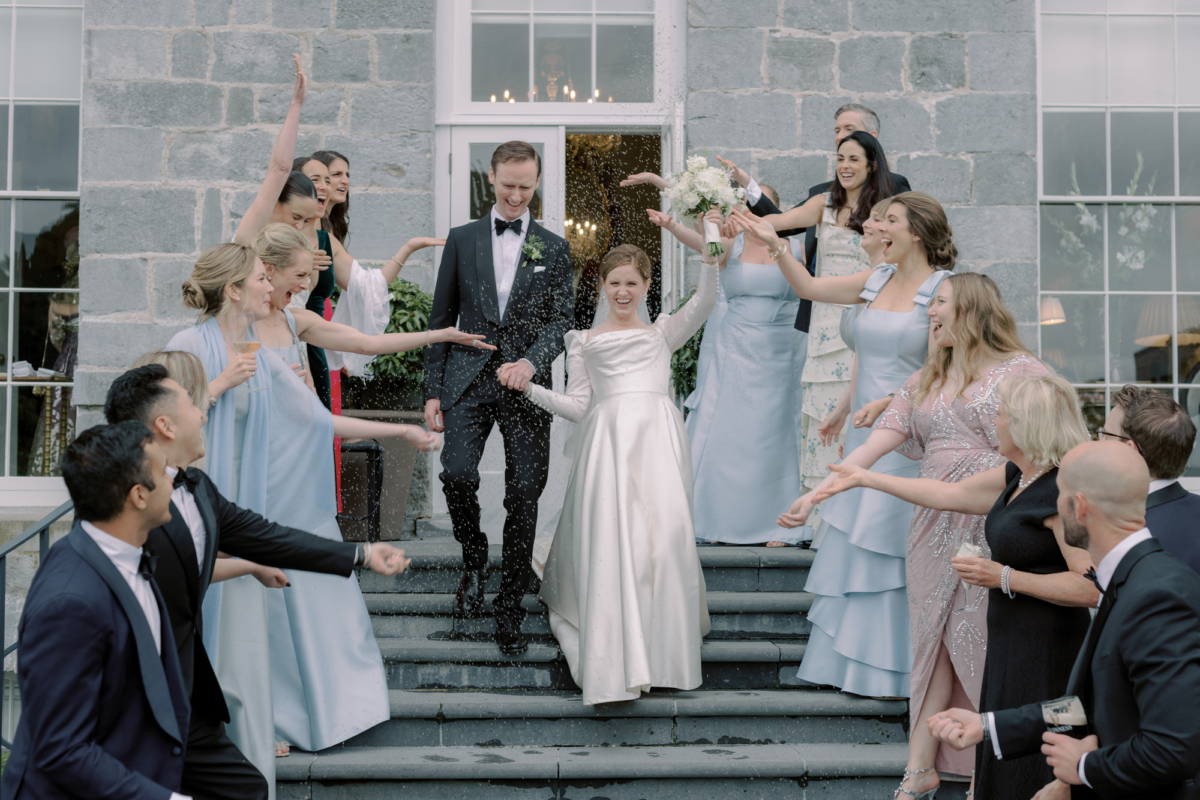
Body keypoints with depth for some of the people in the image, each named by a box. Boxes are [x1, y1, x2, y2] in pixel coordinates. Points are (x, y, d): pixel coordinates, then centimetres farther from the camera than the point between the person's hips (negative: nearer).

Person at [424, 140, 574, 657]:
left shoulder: (553, 248, 11)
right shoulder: (462, 240, 11)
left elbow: (560, 319, 2)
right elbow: (442, 319, 10)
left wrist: (531, 361, -18)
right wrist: (433, 391, 4)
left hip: (526, 386, 0)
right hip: (468, 380, 0)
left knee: (524, 494, -1)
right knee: (457, 474, -19)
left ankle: (509, 609, 10)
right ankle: (473, 558, 11)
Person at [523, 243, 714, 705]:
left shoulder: (663, 333, 24)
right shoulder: (585, 342, 23)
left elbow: (704, 302, 7)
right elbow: (578, 406, 15)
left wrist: (711, 256, -9)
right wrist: (528, 387, 3)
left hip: (658, 439, 1)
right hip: (608, 438, 0)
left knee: (666, 533, -15)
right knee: (611, 541, -14)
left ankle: (663, 654, -5)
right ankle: (615, 667, -15)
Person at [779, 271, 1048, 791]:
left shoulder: (1019, 370, -1)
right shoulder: (925, 382, 16)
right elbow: (874, 446, 10)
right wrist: (816, 494, 0)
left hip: (995, 524, -5)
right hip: (936, 523, 5)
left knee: (989, 641, -3)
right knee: (936, 637, 5)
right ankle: (920, 767, 9)